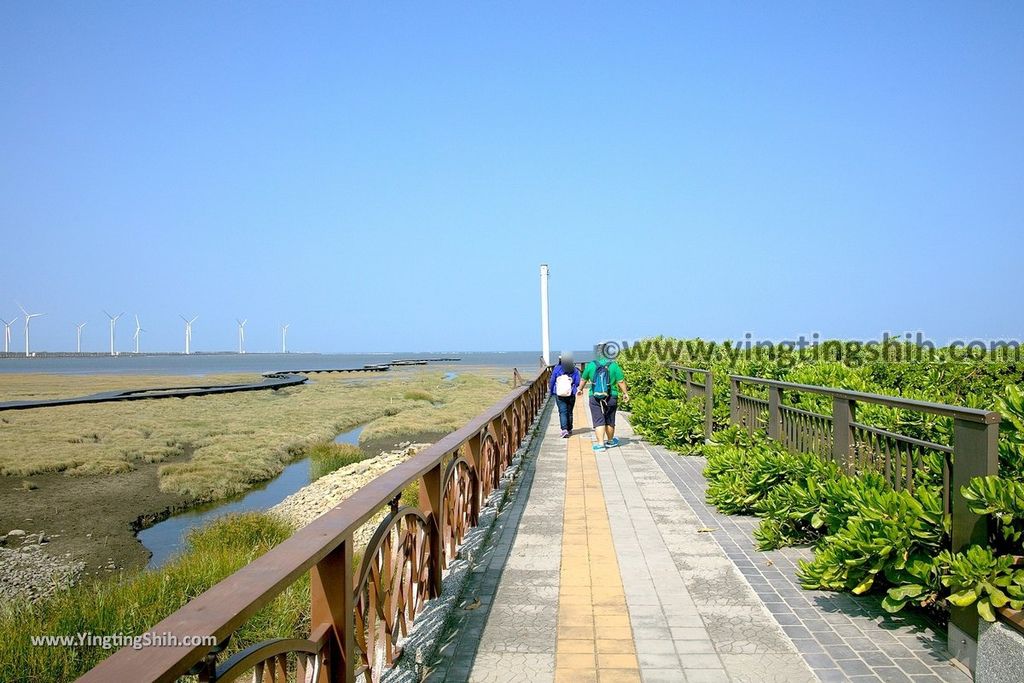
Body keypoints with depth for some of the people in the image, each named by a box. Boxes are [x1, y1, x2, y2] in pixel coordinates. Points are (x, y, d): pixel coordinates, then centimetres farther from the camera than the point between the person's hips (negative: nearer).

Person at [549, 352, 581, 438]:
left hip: (559, 394, -2)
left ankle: (564, 429, -19)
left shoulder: (557, 369, -6)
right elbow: (577, 383, -3)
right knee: (569, 412, 15)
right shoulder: (574, 370, -4)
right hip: (571, 394, 2)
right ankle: (569, 429, 25)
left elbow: (552, 381, -1)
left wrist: (552, 392, 11)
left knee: (562, 412, -2)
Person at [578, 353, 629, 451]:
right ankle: (610, 441, 31)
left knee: (598, 421, 0)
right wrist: (625, 393, 7)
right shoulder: (614, 366, -6)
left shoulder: (591, 365, -1)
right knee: (609, 421, 14)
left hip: (595, 398, 0)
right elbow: (621, 381, -6)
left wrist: (580, 389, 29)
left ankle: (600, 444, -8)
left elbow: (583, 379, 11)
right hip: (611, 398, 0)